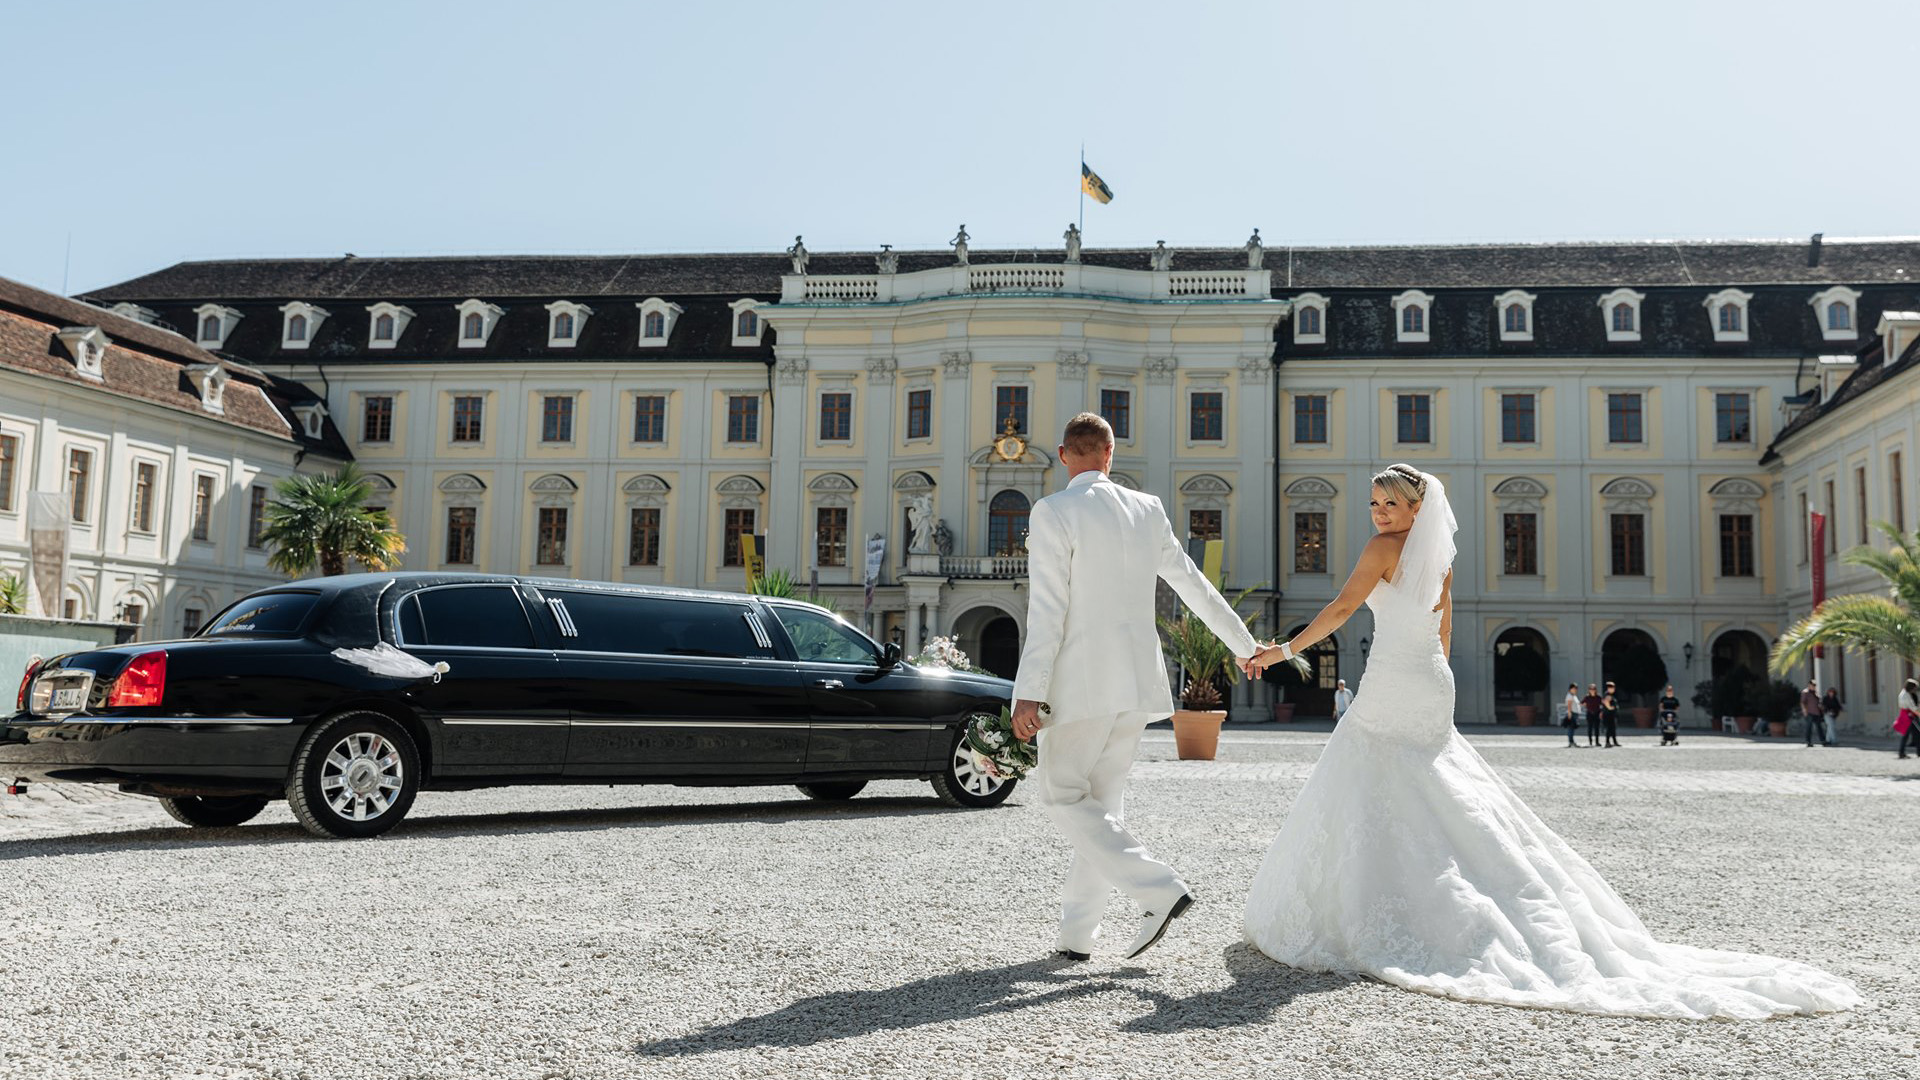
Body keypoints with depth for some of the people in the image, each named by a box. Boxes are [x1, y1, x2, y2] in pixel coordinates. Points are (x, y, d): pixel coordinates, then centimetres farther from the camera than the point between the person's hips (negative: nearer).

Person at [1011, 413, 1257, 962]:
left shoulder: (1053, 512, -8)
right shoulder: (1147, 511, 9)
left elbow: (1046, 610, -14)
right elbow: (1195, 585, 17)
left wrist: (1028, 692, -13)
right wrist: (1243, 644, 29)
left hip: (1081, 683, -6)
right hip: (1136, 683, 6)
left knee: (1063, 798, 2)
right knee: (1101, 801, 12)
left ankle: (1159, 889, -10)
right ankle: (1078, 933, 15)